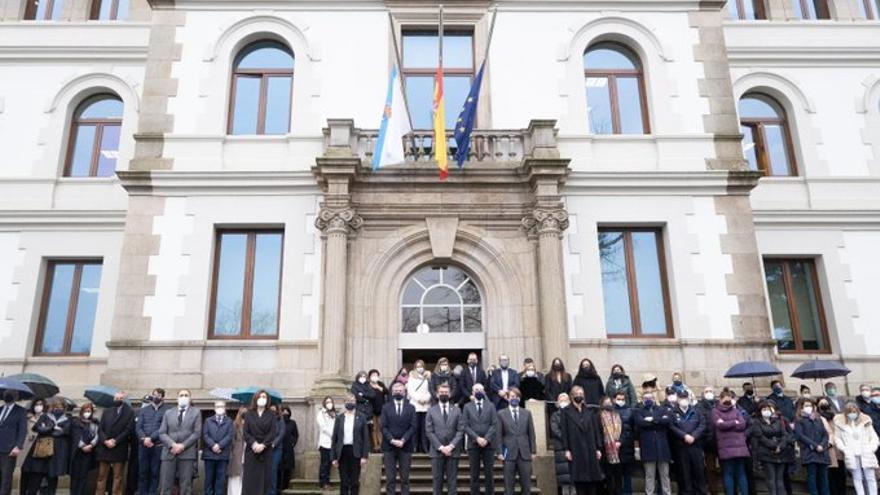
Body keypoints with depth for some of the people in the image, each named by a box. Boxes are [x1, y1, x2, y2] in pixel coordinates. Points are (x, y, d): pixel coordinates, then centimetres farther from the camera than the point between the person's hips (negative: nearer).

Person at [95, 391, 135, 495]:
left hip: (119, 449, -3)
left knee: (117, 477, 2)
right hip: (104, 448, 3)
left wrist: (115, 441, -14)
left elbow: (128, 430, -5)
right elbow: (100, 428, 6)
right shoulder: (106, 411, 15)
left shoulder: (130, 412, 4)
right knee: (101, 477, 6)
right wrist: (105, 441, -10)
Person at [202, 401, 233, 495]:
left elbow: (230, 436, -1)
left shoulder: (229, 422, 12)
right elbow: (205, 435, 1)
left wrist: (219, 445, -14)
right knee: (209, 478, 3)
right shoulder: (208, 421, 15)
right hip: (209, 453, 1)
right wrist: (213, 445, -14)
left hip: (223, 454, -1)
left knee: (221, 478, 0)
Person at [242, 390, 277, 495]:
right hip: (251, 450, 0)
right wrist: (254, 444, -16)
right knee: (250, 477, -2)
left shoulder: (271, 415, 6)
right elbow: (245, 432, -1)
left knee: (265, 477, -1)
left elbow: (273, 432, -3)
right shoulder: (249, 414, 7)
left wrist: (263, 445, -15)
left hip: (266, 450, 0)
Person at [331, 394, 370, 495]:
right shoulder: (339, 418, 6)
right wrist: (334, 457, 1)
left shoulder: (361, 417, 2)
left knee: (355, 481, 4)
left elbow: (366, 437, 0)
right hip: (342, 452, 1)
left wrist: (365, 455, -7)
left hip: (355, 452, -1)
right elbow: (335, 438, 6)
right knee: (344, 481, 4)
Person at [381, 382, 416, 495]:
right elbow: (383, 427, 0)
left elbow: (413, 427, 0)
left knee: (405, 478, 3)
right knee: (390, 478, 0)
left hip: (405, 447, 0)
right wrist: (392, 440, -13)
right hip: (389, 447, 0)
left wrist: (403, 440, -12)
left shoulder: (411, 408, 7)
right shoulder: (386, 407, 7)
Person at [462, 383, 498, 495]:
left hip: (488, 444, 1)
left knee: (489, 473, 2)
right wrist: (477, 438, -12)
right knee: (474, 474, 2)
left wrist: (486, 439, -12)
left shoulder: (491, 406, 9)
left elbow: (494, 425, 0)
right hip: (473, 444, 0)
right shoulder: (467, 406, 7)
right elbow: (465, 426, -1)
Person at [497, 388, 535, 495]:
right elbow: (499, 435, 1)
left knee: (526, 484, 3)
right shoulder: (501, 414, 3)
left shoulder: (527, 413, 10)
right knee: (509, 484, 2)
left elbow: (531, 433, 9)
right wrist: (499, 452, -5)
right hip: (509, 453, -2)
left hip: (525, 453, 2)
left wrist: (533, 451, 3)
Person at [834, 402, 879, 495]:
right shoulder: (840, 423, 5)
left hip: (866, 455, 1)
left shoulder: (865, 421, 8)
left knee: (870, 478, 2)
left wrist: (871, 448, -4)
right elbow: (837, 439, 7)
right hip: (851, 456, -1)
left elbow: (874, 437, 11)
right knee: (857, 478, -1)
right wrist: (844, 449, -6)